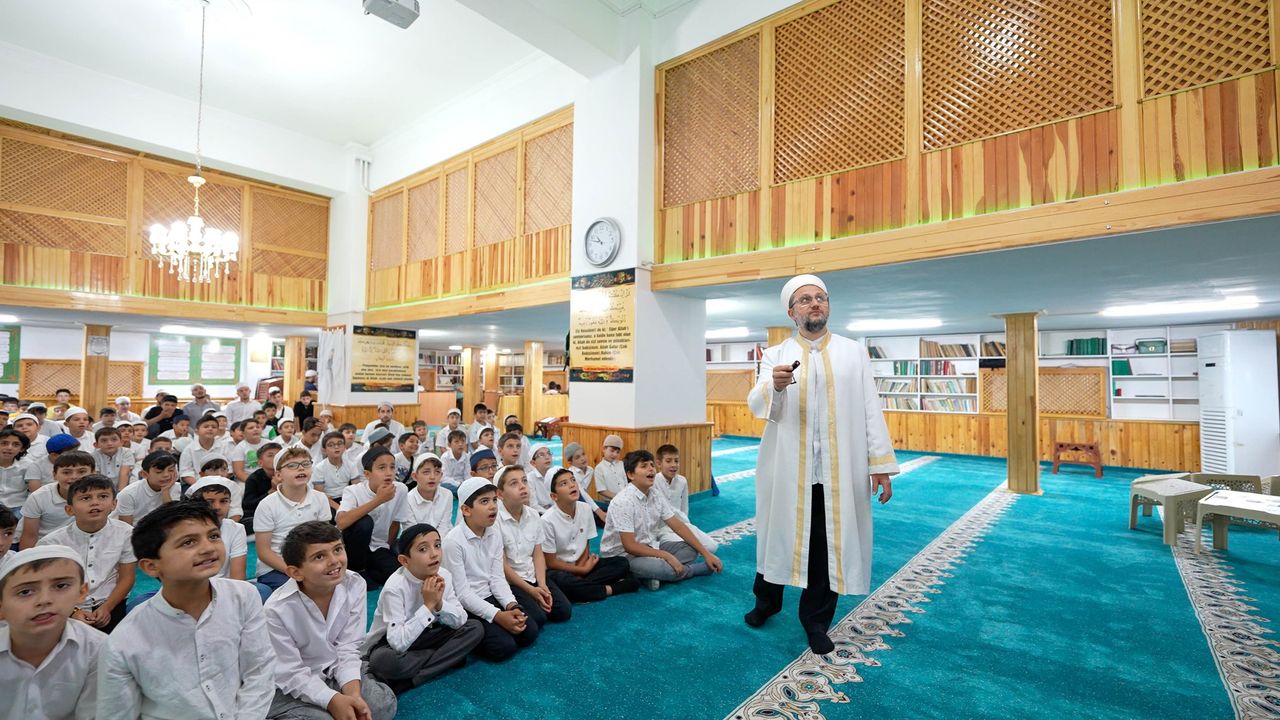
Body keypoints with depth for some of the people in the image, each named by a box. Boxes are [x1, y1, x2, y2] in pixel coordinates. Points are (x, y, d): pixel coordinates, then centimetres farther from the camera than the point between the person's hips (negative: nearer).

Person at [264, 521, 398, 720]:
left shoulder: (355, 585, -16)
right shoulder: (277, 609, -26)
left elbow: (348, 648, -12)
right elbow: (292, 675, -19)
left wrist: (352, 693, -26)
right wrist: (334, 701, -28)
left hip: (336, 673, 3)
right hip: (292, 688, -3)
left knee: (384, 702, -15)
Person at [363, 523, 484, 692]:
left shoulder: (444, 576, -13)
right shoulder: (395, 587, -27)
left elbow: (460, 621, -9)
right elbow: (399, 643, -33)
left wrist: (439, 603, -25)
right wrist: (428, 606, -31)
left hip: (421, 637, 6)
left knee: (475, 628, -12)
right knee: (384, 661, -39)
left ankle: (407, 681, -14)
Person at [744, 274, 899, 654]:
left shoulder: (854, 352, 6)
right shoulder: (775, 356, 2)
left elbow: (871, 409, 3)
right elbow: (757, 405, -12)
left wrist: (881, 464, -2)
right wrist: (774, 386, -34)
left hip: (838, 471, 1)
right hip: (788, 469, 0)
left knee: (830, 546, 10)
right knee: (780, 536, 14)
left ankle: (816, 622, 30)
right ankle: (767, 600, 40)